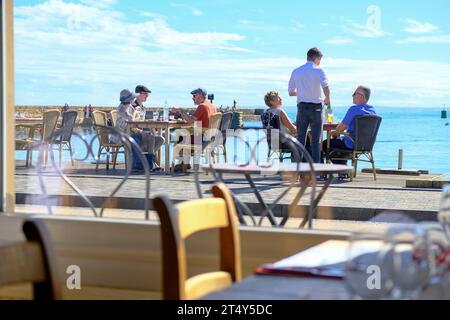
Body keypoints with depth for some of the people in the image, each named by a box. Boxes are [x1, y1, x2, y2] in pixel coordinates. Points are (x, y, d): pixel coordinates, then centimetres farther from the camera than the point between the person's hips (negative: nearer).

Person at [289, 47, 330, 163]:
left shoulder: (296, 72, 6)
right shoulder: (318, 71, -5)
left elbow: (291, 92, 11)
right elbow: (326, 87, -20)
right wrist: (327, 99, -1)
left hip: (301, 107, 3)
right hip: (316, 107, -3)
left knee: (300, 138, 8)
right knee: (316, 139, 3)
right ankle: (315, 165, 1)